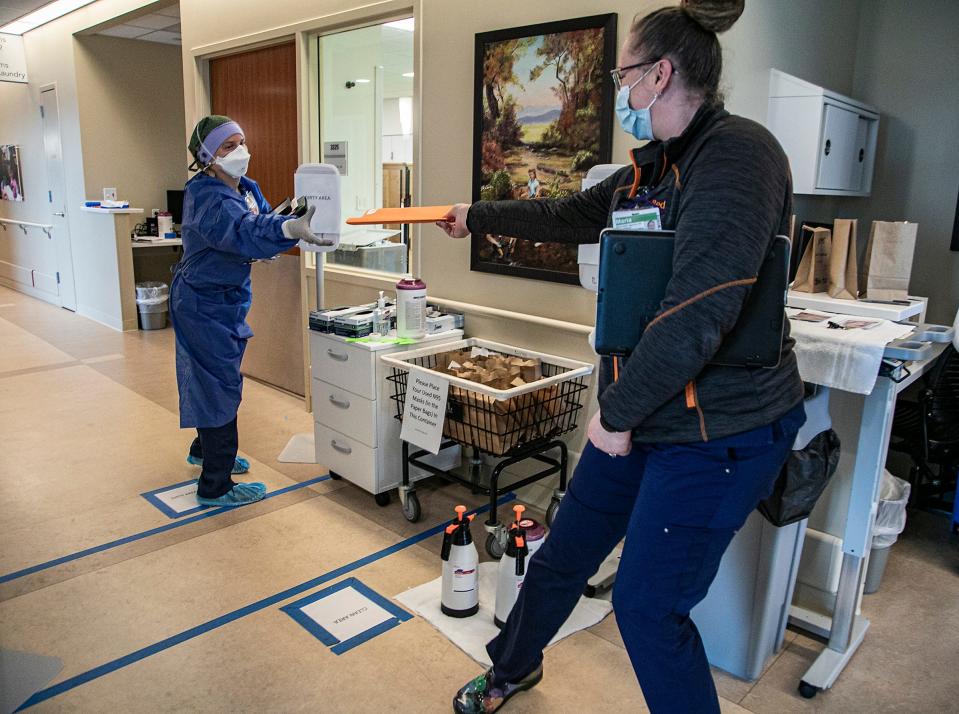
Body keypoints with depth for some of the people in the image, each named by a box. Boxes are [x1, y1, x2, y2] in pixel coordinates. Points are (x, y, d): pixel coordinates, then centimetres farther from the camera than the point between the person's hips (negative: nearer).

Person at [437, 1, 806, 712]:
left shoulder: (737, 153, -20)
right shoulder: (650, 168, 9)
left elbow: (698, 313, -29)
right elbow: (566, 216, 23)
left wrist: (616, 411, -18)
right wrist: (475, 217, 35)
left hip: (717, 434, -8)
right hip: (642, 416, 9)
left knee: (647, 607, 4)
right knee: (562, 555, 20)